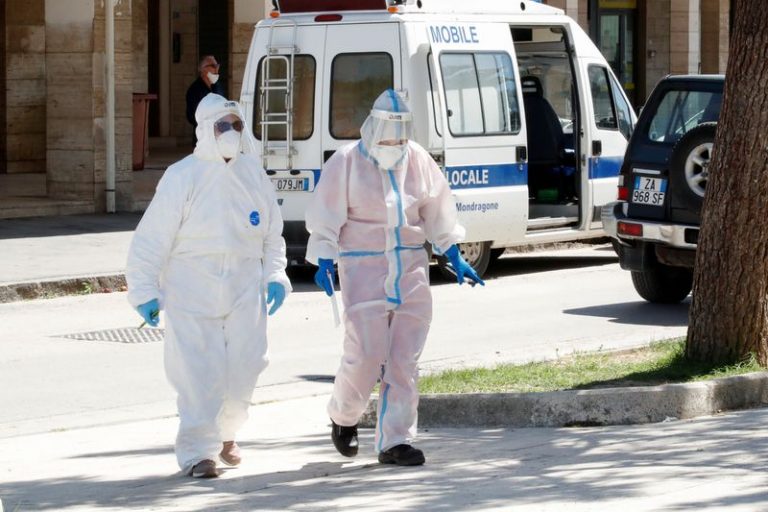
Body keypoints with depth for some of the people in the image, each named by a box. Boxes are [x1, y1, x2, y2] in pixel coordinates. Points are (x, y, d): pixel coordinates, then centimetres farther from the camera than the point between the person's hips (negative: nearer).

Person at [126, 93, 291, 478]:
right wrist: (145, 292, -8)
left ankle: (225, 435, 27)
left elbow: (272, 232, 19)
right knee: (198, 372, -9)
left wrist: (275, 275, 8)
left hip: (243, 288, 4)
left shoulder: (253, 174, 8)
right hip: (191, 288, -4)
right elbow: (152, 238, -5)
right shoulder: (182, 177, -6)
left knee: (243, 366, 3)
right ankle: (197, 452, -4)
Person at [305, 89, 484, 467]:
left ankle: (395, 441, 5)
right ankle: (343, 417, 21)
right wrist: (323, 261, -15)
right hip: (363, 269, -4)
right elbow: (325, 218, -4)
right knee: (366, 354, -9)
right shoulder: (346, 162, -5)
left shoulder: (418, 160, 7)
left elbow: (437, 212, 15)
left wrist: (454, 256, 11)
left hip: (411, 269, 4)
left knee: (404, 360, 1)